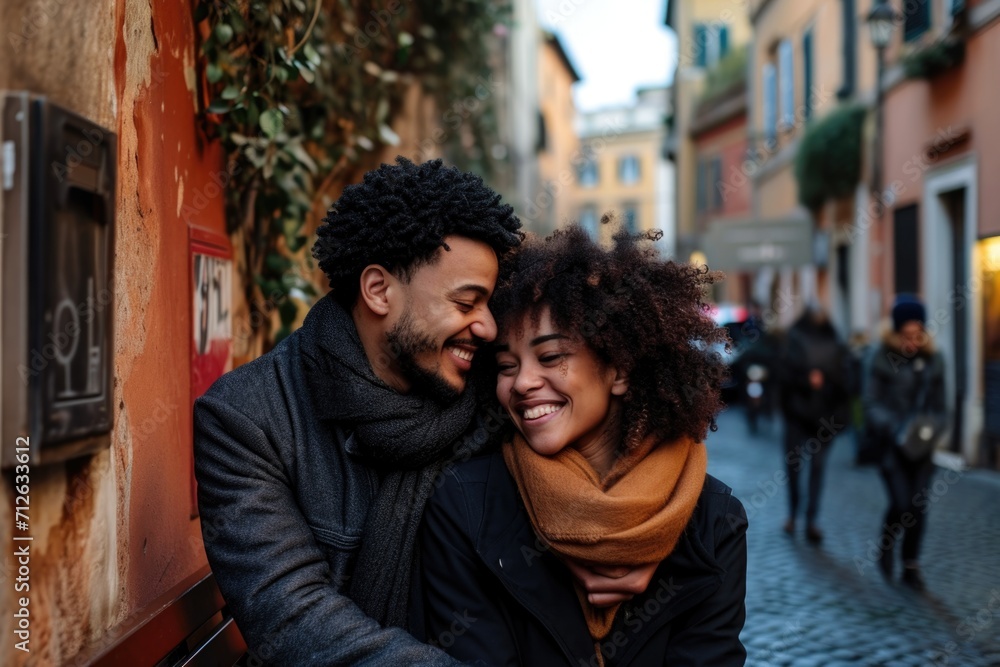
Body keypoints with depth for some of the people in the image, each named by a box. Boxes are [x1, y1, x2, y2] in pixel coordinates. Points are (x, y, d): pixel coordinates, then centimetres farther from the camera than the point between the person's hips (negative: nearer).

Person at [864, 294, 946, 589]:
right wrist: (892, 427, -22)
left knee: (918, 506, 4)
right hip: (892, 443, -3)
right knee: (901, 503, -9)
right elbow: (871, 402, -8)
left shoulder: (933, 359, 3)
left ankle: (911, 565, 19)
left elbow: (939, 404, 10)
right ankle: (887, 545, 21)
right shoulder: (884, 358, -7)